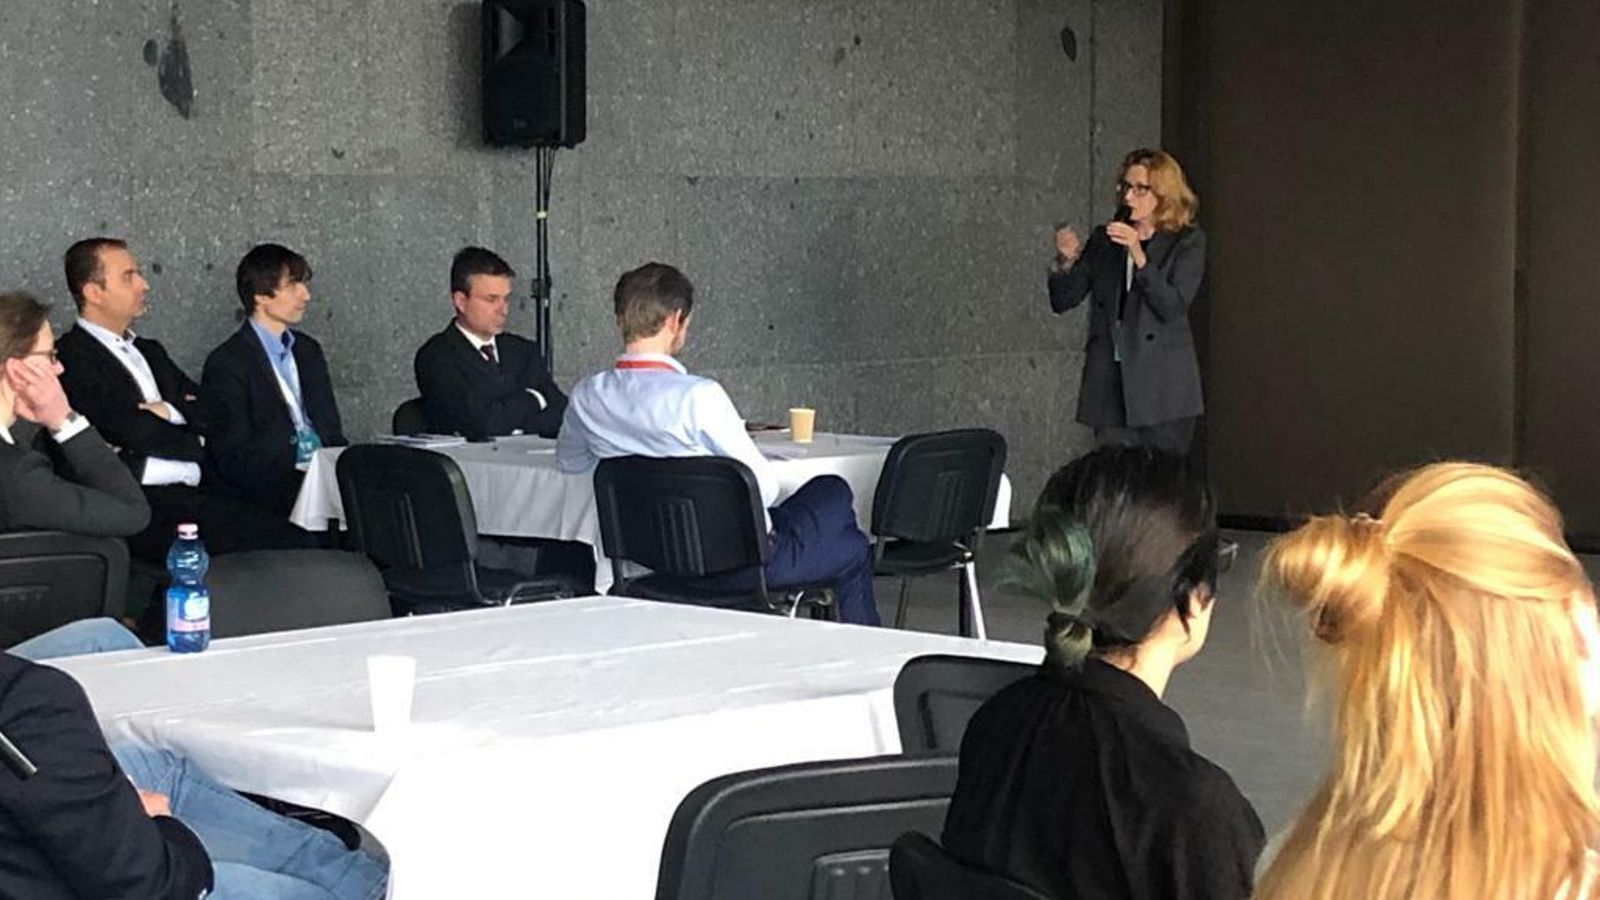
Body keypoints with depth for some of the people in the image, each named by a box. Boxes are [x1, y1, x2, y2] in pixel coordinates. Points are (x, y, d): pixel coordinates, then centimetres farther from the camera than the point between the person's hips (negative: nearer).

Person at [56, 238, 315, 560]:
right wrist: (199, 446, 6)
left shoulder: (149, 352, 25)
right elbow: (133, 432, -11)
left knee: (296, 543, -14)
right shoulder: (71, 358, -3)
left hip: (192, 496, 8)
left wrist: (169, 411, -1)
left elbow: (212, 417, 20)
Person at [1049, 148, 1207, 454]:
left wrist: (1138, 256, -20)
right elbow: (1062, 301, 9)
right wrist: (1066, 261, -10)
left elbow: (1173, 308, -11)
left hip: (1162, 390, -3)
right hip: (1109, 384, 3)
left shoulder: (1187, 242, 2)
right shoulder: (1104, 239, 13)